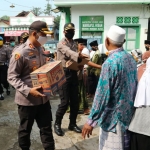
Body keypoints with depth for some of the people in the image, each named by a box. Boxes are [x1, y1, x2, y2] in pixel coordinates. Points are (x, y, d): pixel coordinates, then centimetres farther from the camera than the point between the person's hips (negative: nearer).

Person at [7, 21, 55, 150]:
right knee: (25, 130, 14)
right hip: (27, 100, -6)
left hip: (43, 98, 7)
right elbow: (12, 77, -17)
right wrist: (28, 90, -28)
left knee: (46, 128, 15)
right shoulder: (20, 53, -17)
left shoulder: (40, 50, 7)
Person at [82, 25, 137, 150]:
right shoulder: (131, 58, 3)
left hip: (114, 115, -8)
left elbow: (102, 93, -23)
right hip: (129, 112, 8)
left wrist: (91, 121, -18)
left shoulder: (110, 62, -21)